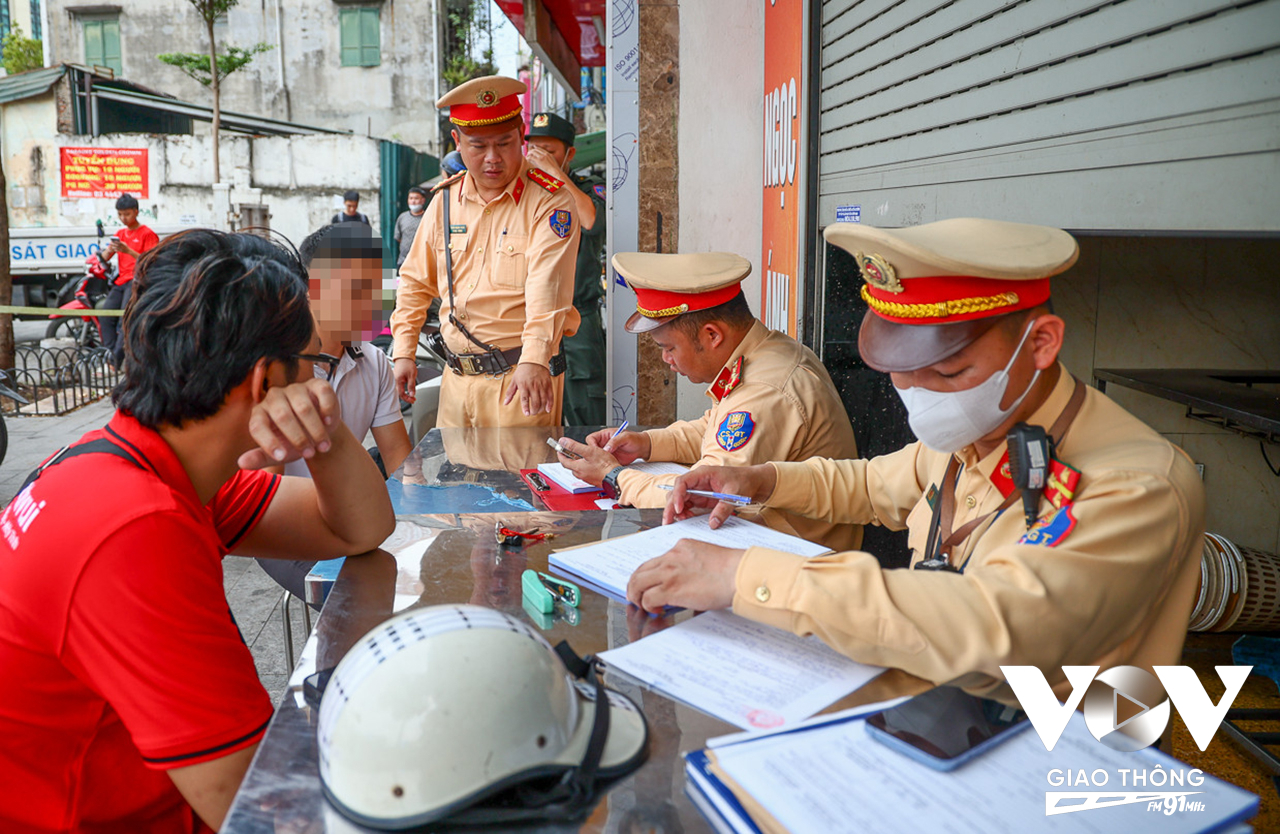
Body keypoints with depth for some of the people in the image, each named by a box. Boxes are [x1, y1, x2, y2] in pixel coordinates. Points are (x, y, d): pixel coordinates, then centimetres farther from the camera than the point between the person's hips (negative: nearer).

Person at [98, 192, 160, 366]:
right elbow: (105, 258, 15)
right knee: (106, 317, -11)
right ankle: (109, 355, -11)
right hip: (121, 280, 7)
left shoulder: (148, 234, 1)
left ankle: (115, 361, -28)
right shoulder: (120, 234, 21)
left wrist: (128, 250, -20)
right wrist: (110, 249, -9)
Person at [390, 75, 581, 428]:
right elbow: (415, 281, 16)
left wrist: (533, 360, -37)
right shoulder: (445, 200, 8)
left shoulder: (551, 202, -10)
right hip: (456, 378, 6)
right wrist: (403, 352, 8)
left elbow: (547, 287, -24)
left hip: (522, 376, -5)